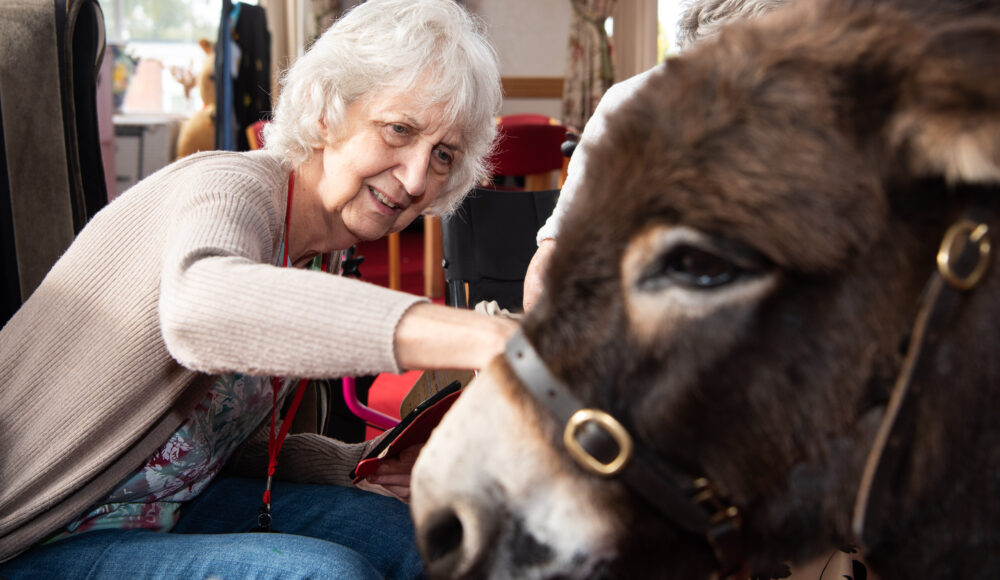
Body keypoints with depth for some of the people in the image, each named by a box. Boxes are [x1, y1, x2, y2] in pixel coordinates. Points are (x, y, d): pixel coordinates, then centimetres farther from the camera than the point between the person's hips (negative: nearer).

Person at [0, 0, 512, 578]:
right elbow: (199, 309, -50)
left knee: (393, 530, -2)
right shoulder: (231, 186, -23)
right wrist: (476, 335, -59)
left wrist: (358, 465, -4)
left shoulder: (320, 251, 4)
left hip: (163, 508, 8)